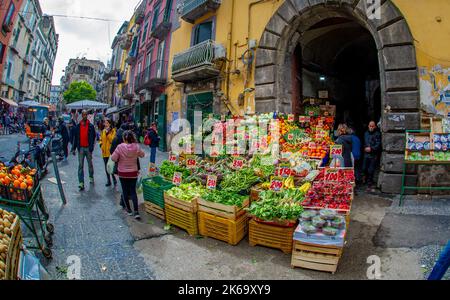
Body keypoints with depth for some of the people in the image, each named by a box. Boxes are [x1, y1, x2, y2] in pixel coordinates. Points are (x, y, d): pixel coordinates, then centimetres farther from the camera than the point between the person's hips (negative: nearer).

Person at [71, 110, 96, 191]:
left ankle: (91, 177, 33)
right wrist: (74, 148, 4)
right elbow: (75, 138, 8)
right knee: (80, 166, -2)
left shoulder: (91, 126, -1)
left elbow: (93, 137, -3)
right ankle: (81, 183, -3)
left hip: (88, 148, -1)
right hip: (81, 148, 1)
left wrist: (91, 147, -12)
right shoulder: (78, 126, 5)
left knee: (90, 164, 13)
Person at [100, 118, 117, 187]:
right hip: (105, 151, 6)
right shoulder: (103, 131, 13)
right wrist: (101, 144, 6)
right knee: (106, 167, 11)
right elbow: (101, 139, 24)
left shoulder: (113, 131, -5)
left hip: (110, 151, -6)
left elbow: (113, 140, -16)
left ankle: (114, 180, 7)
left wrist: (107, 133, -20)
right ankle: (109, 181, 22)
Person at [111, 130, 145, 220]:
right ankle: (136, 212, -2)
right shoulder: (136, 147, -10)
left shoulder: (120, 147, -16)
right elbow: (142, 155, 7)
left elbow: (113, 158, -13)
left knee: (125, 191, 14)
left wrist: (119, 159, 8)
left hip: (122, 173, -1)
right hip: (133, 172, 1)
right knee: (133, 191, 7)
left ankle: (129, 210, 22)